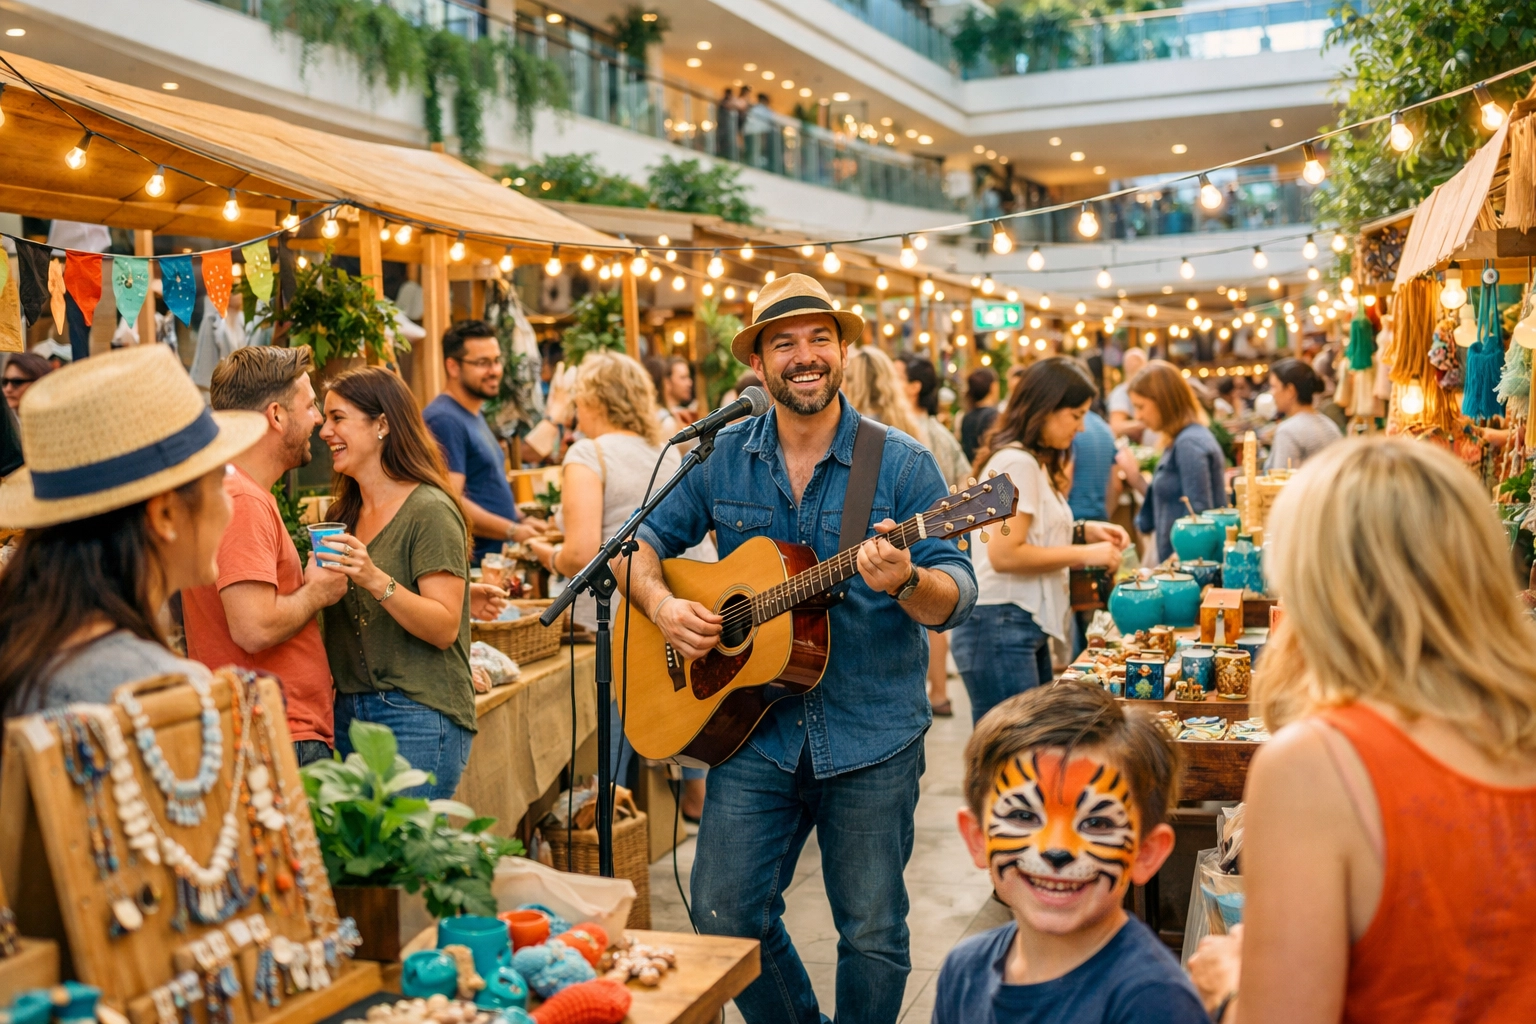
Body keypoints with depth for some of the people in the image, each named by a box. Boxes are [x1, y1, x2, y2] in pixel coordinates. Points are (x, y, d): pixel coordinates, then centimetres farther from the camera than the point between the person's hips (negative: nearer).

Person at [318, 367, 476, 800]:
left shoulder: (429, 511, -9)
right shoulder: (345, 513, 14)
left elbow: (444, 628, -16)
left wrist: (376, 580, -28)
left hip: (418, 717, -7)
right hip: (349, 712, 7)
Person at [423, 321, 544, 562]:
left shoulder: (475, 415, 17)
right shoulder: (444, 420, -15)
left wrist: (522, 521, 10)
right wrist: (514, 531, -18)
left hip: (496, 558, 9)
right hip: (469, 562, -9)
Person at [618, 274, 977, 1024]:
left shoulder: (901, 465, -6)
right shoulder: (721, 459, 3)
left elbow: (956, 596, -9)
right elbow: (643, 544, 12)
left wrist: (905, 581, -31)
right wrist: (660, 603, -9)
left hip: (872, 739, -2)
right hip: (757, 729, 3)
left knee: (872, 932, 7)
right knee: (725, 913, 5)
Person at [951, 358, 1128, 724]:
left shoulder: (1035, 461, 17)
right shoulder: (1016, 463, -15)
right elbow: (1004, 554, -21)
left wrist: (1083, 531, 6)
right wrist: (1085, 554, -15)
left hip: (1027, 628, 10)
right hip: (1000, 629, -10)